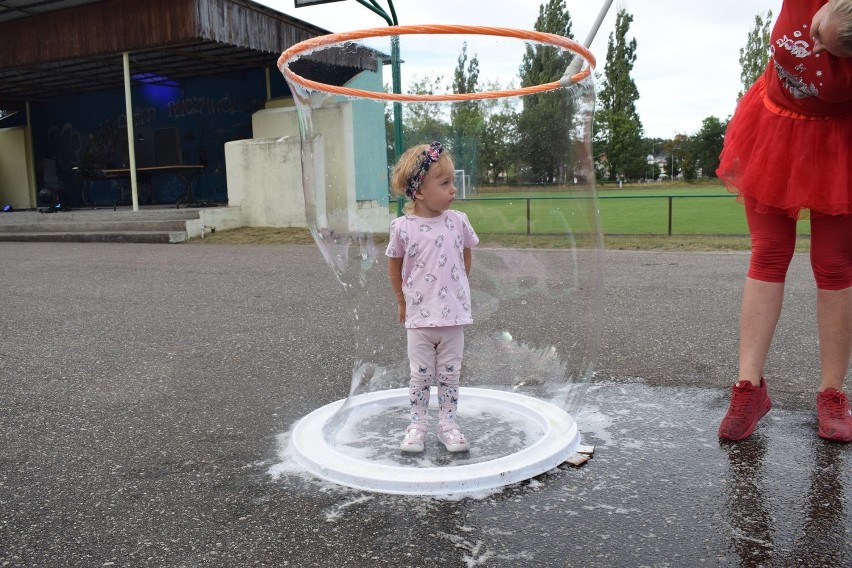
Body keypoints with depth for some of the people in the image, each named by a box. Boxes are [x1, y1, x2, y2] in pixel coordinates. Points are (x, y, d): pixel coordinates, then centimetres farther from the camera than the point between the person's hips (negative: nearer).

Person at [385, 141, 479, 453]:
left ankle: (448, 423, 25)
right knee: (420, 375, 10)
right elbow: (394, 265, 4)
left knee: (450, 374, 12)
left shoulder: (458, 221, -6)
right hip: (419, 317, -2)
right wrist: (402, 301, 10)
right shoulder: (402, 227, -12)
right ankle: (417, 424, 25)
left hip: (454, 315, 2)